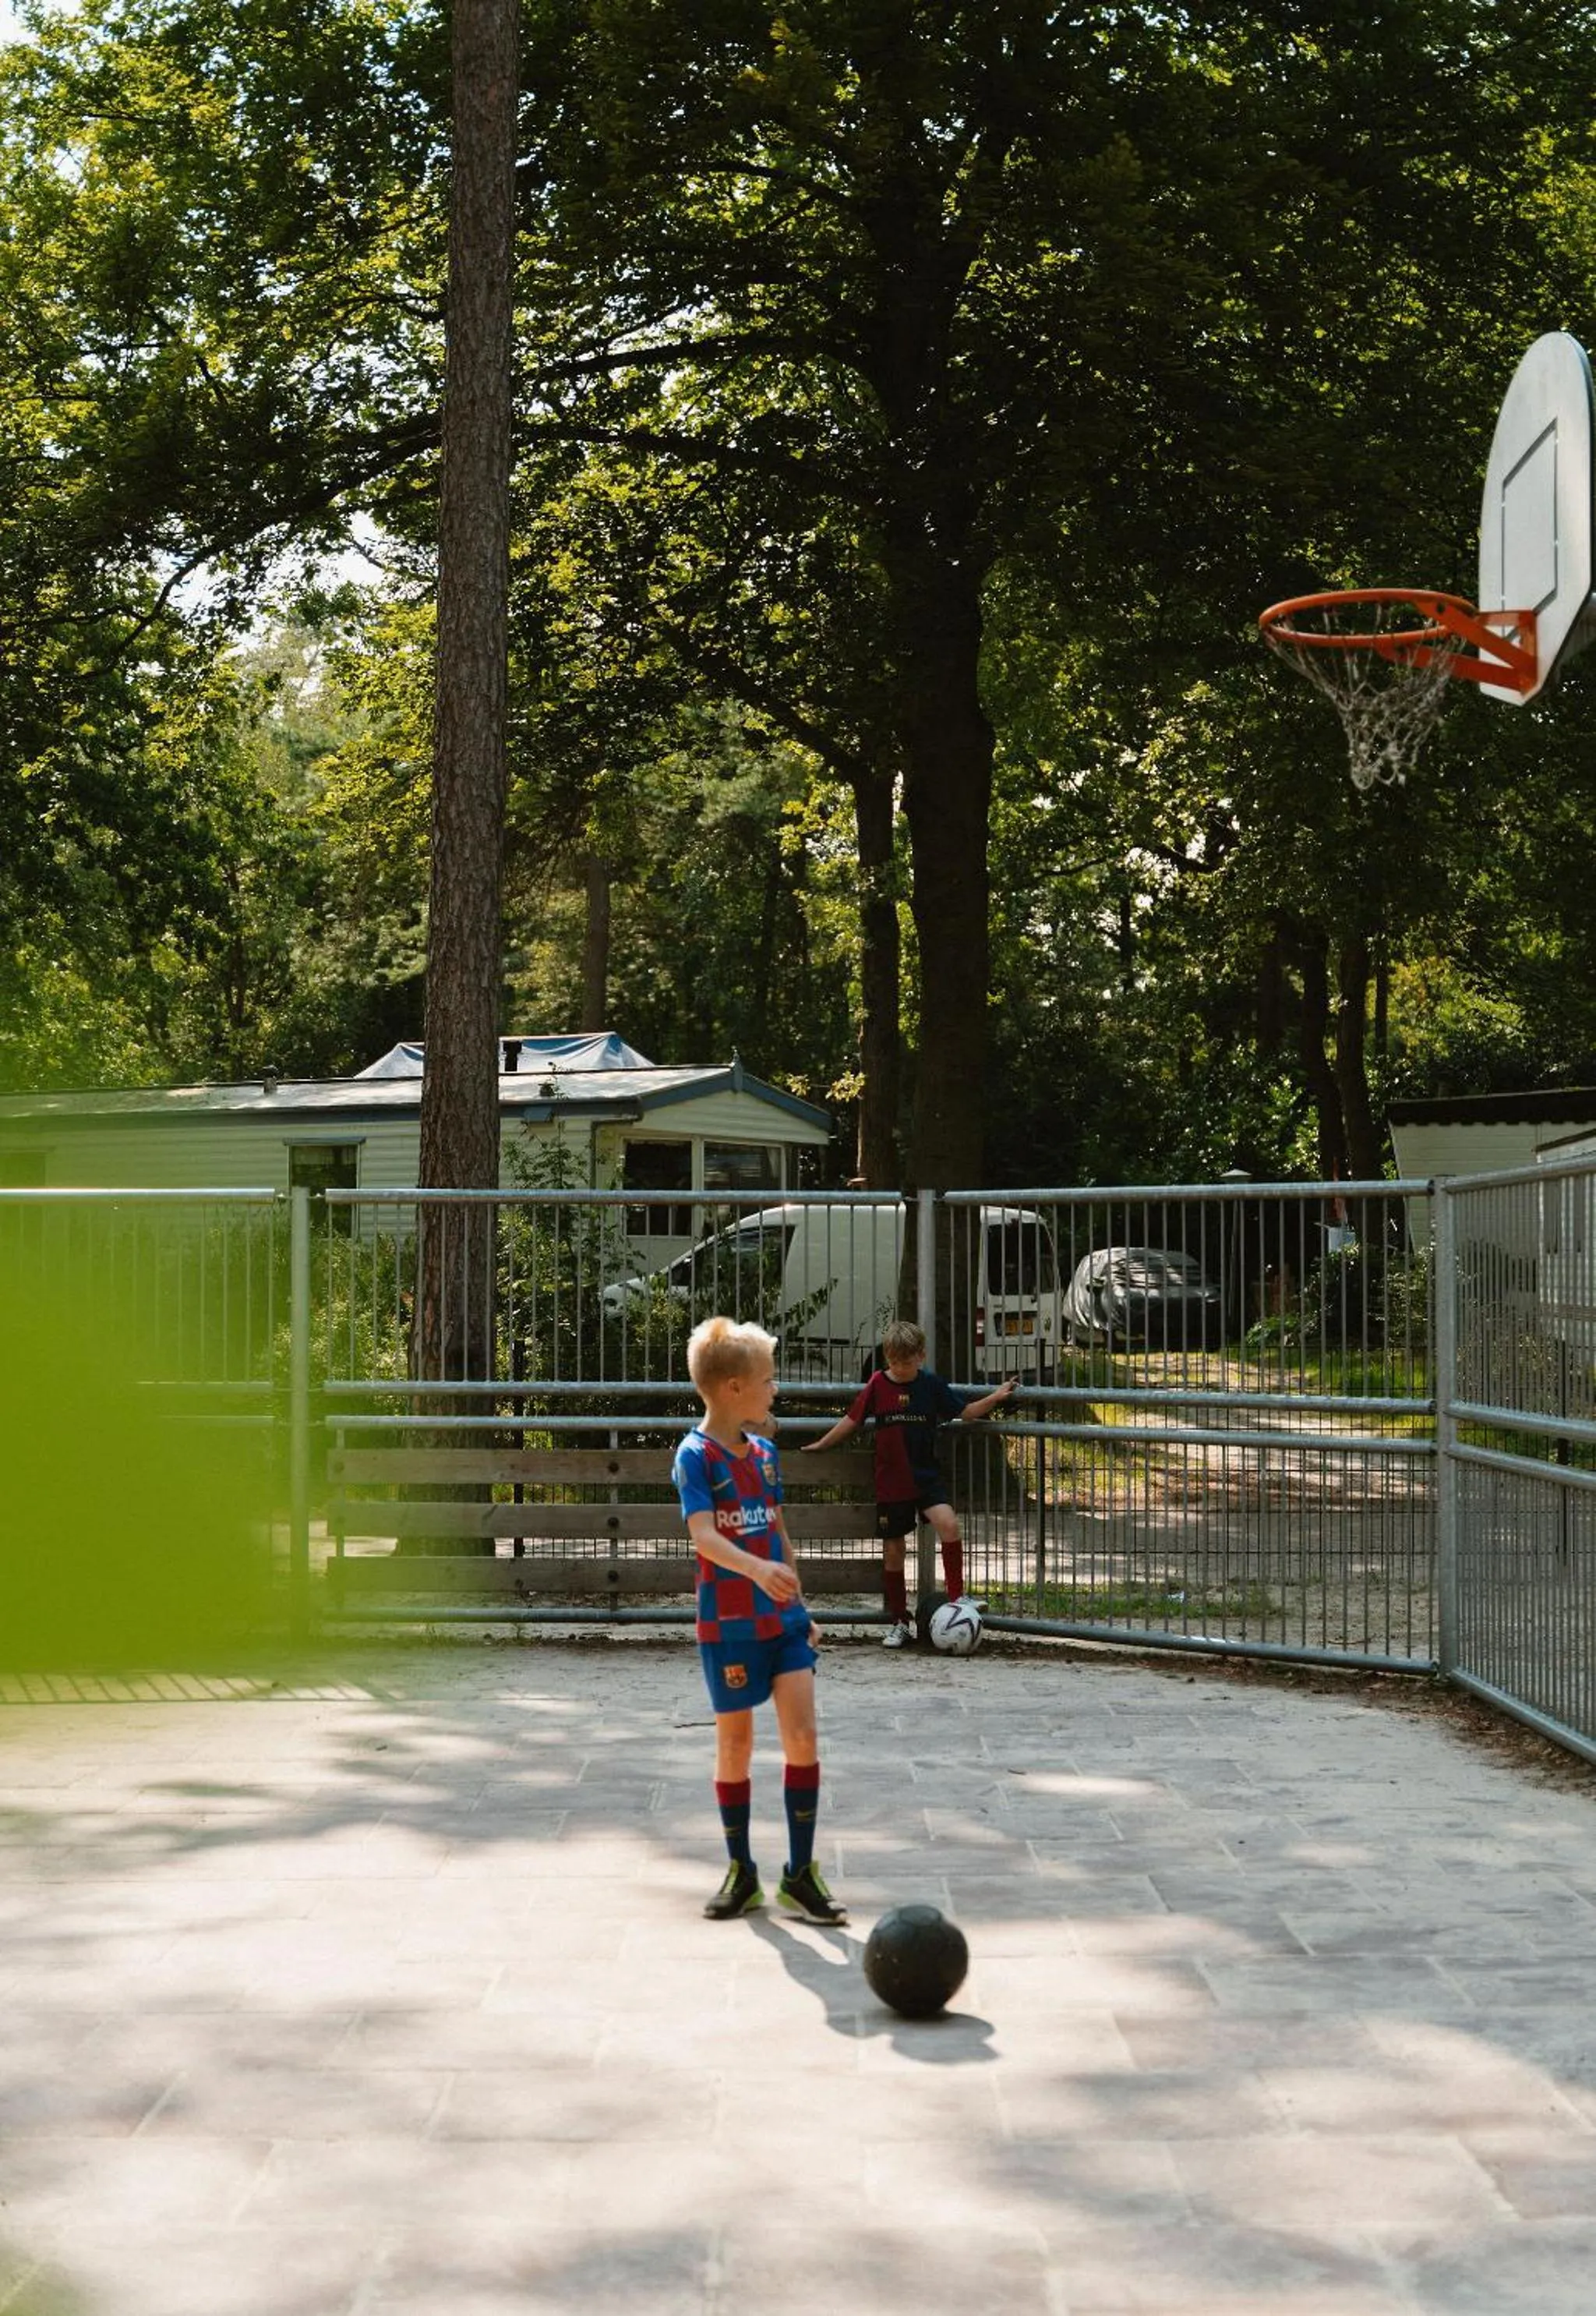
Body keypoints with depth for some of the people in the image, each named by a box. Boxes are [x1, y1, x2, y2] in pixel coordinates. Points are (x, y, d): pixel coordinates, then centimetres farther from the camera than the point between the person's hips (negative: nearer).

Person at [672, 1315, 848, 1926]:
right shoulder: (696, 1455, -13)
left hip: (784, 1618, 5)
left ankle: (800, 1874, 5)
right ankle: (741, 1873, 20)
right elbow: (704, 1536, -26)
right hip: (729, 1623, -5)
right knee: (735, 1745, 6)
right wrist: (756, 1569, -43)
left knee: (802, 1738, -3)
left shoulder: (764, 1453, 8)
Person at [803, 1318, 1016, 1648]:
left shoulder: (931, 1385, -1)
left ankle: (956, 1597, -12)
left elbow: (964, 1412, 4)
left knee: (948, 1523, -26)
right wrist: (820, 1445, 10)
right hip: (890, 1482, 1)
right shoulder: (878, 1385, -2)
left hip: (926, 1476, 0)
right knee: (893, 1550, 7)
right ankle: (898, 1623, 20)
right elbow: (852, 1420, 7)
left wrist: (994, 1397, -9)